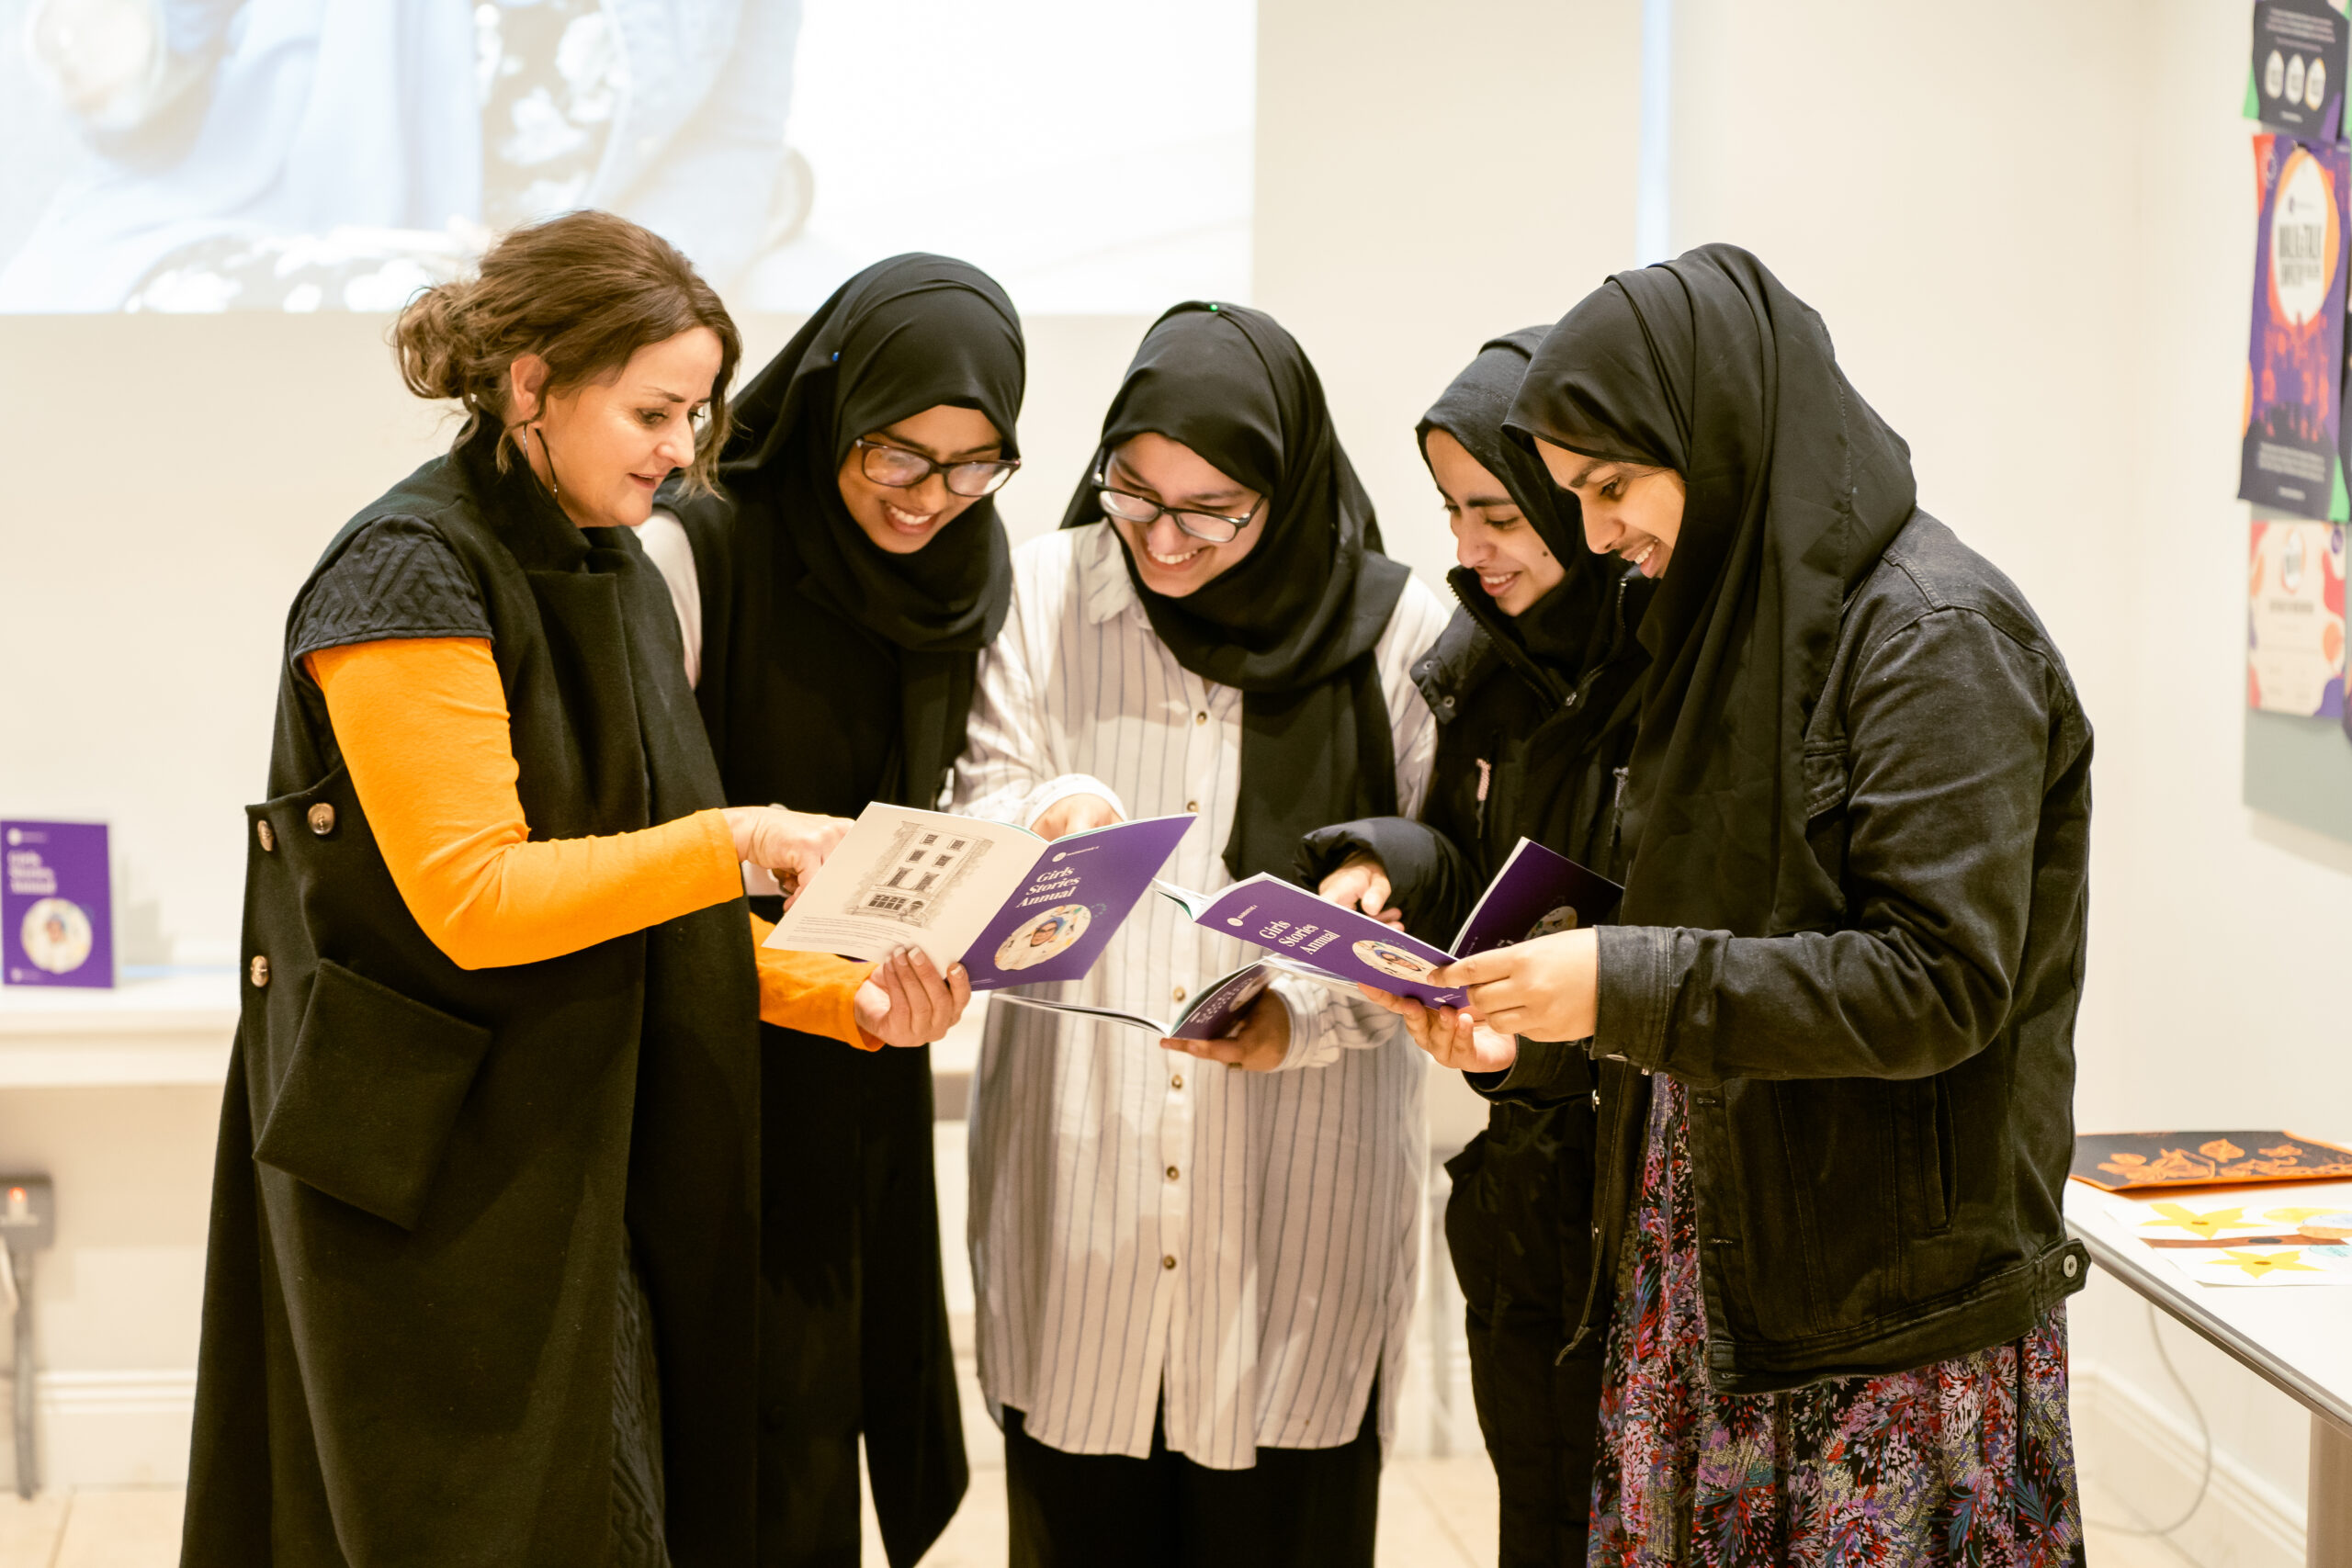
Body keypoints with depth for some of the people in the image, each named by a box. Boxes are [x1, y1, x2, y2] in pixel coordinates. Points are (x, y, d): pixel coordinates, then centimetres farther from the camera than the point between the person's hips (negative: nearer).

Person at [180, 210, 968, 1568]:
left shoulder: (615, 578, 13)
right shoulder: (412, 578, -14)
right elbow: (472, 897, -21)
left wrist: (846, 998, 1)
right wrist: (736, 838, -21)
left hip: (591, 1161, 8)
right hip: (446, 1186, -8)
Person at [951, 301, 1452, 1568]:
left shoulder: (1396, 632, -1)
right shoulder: (1045, 594, 5)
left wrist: (1311, 1014, -18)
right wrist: (1042, 822, -21)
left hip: (1297, 1210, -1)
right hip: (1075, 1171, 1)